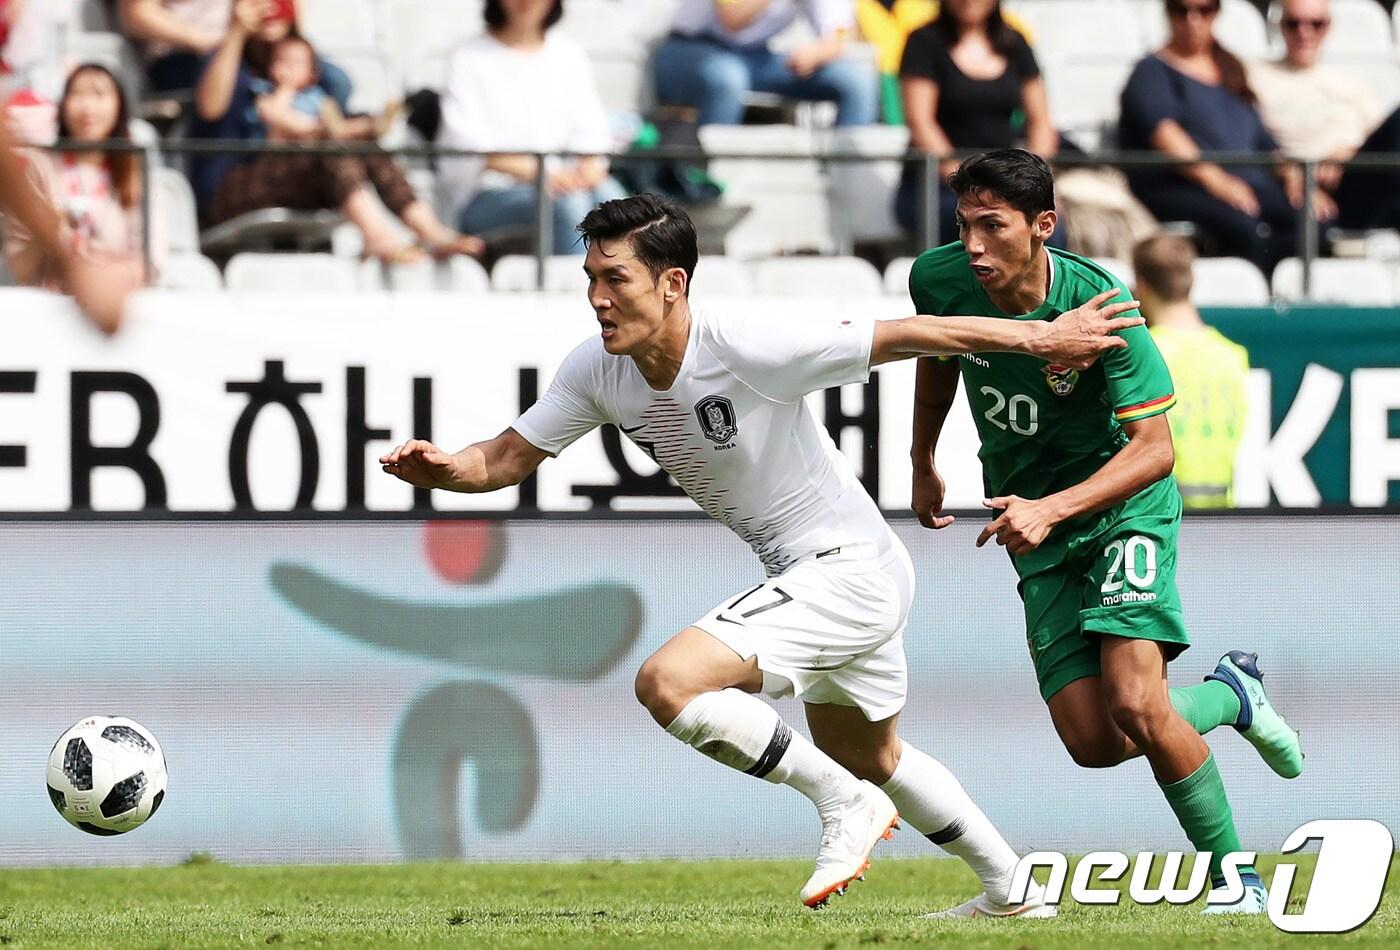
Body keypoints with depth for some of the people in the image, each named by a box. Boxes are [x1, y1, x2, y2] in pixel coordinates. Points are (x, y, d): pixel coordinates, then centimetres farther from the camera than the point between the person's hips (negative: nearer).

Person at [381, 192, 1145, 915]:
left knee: (668, 682, -24)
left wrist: (1041, 338, -16)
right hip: (801, 575, 9)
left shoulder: (750, 348, -28)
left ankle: (845, 806, -8)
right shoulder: (597, 370, -6)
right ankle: (1011, 891, 46)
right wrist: (439, 469, -21)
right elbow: (504, 458, 1)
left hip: (849, 568, -9)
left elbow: (906, 335, -21)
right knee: (867, 756, 28)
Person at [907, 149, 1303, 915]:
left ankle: (1234, 878, -2)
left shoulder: (1099, 306, -25)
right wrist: (922, 464, 25)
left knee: (1134, 704, -22)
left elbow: (1153, 449, -24)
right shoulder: (939, 279, -11)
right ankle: (1230, 694, 24)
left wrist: (1051, 508, -36)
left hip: (1123, 506, -5)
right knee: (1093, 742, -7)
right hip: (1039, 531, 5)